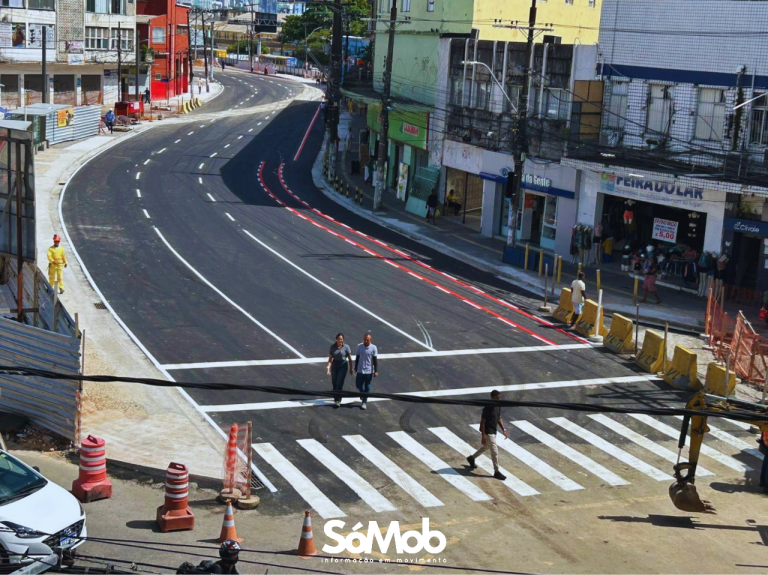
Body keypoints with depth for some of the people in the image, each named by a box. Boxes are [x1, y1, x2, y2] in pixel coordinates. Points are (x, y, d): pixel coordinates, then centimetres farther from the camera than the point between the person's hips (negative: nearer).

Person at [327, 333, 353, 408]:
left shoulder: (346, 347, -10)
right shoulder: (332, 346, -3)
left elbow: (350, 359, -3)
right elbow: (330, 358, -3)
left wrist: (350, 369, 1)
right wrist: (328, 368, -11)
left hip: (343, 365, -3)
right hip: (334, 365, 3)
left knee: (339, 383, -11)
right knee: (334, 383, 13)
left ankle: (338, 401, -7)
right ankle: (336, 397, 36)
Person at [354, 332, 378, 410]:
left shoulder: (373, 348, -8)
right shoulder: (359, 346, -2)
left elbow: (375, 360, -5)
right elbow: (357, 358, 6)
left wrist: (376, 371, -8)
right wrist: (355, 368, 9)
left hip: (369, 371, -2)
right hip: (360, 370, 2)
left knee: (367, 387, 5)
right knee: (358, 384, 6)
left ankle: (364, 402, 15)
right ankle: (362, 393, 38)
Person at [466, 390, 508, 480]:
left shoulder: (498, 406, 2)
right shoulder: (487, 408, -24)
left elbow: (499, 419, 14)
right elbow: (482, 422, -21)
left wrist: (503, 430, 4)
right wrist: (483, 436, -22)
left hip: (493, 432, 9)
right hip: (488, 432, -9)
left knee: (486, 447, 26)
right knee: (495, 452, -5)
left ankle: (472, 458, 46)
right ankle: (496, 472, 5)